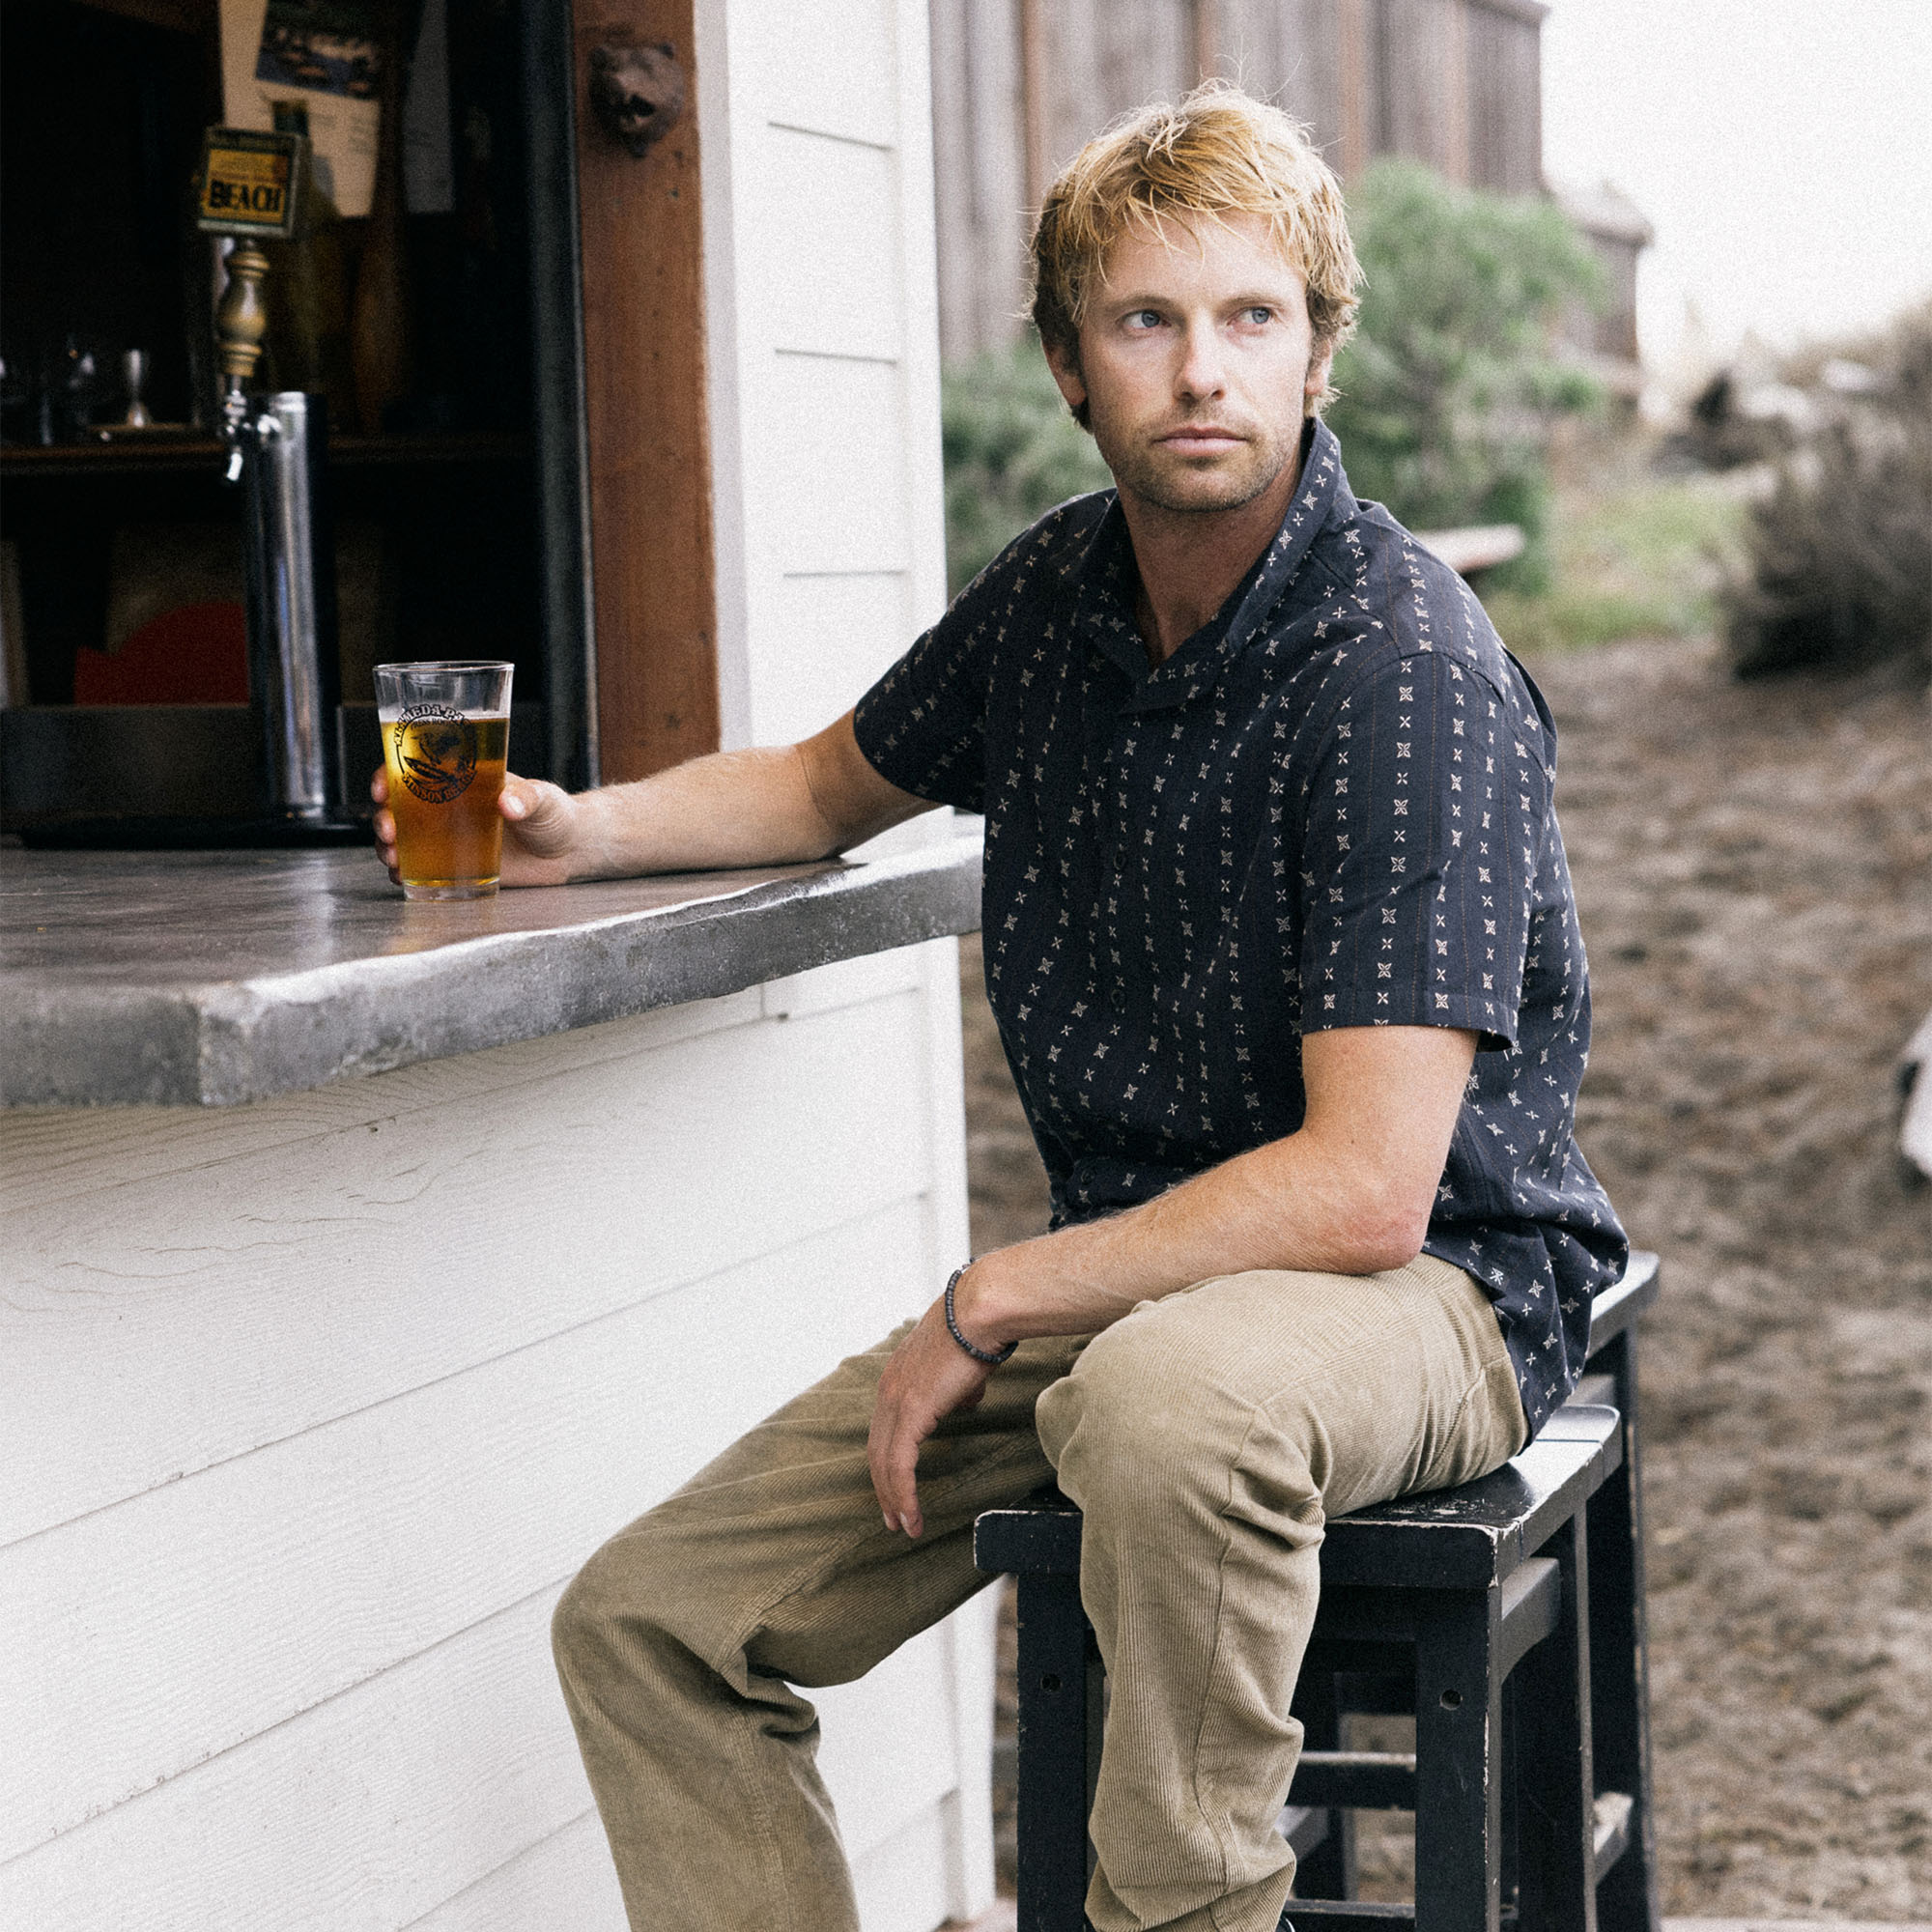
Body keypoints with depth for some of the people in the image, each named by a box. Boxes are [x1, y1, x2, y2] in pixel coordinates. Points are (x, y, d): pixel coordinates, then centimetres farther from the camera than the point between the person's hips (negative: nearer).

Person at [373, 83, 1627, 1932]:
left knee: (1169, 1391, -42)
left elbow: (1361, 1188, -26)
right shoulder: (1052, 594, 2)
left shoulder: (1404, 667, -21)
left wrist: (986, 1307, -19)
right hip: (1129, 1280, 7)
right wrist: (588, 827, 7)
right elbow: (843, 779, 25)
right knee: (647, 1621, 0)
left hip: (1428, 1287, -7)